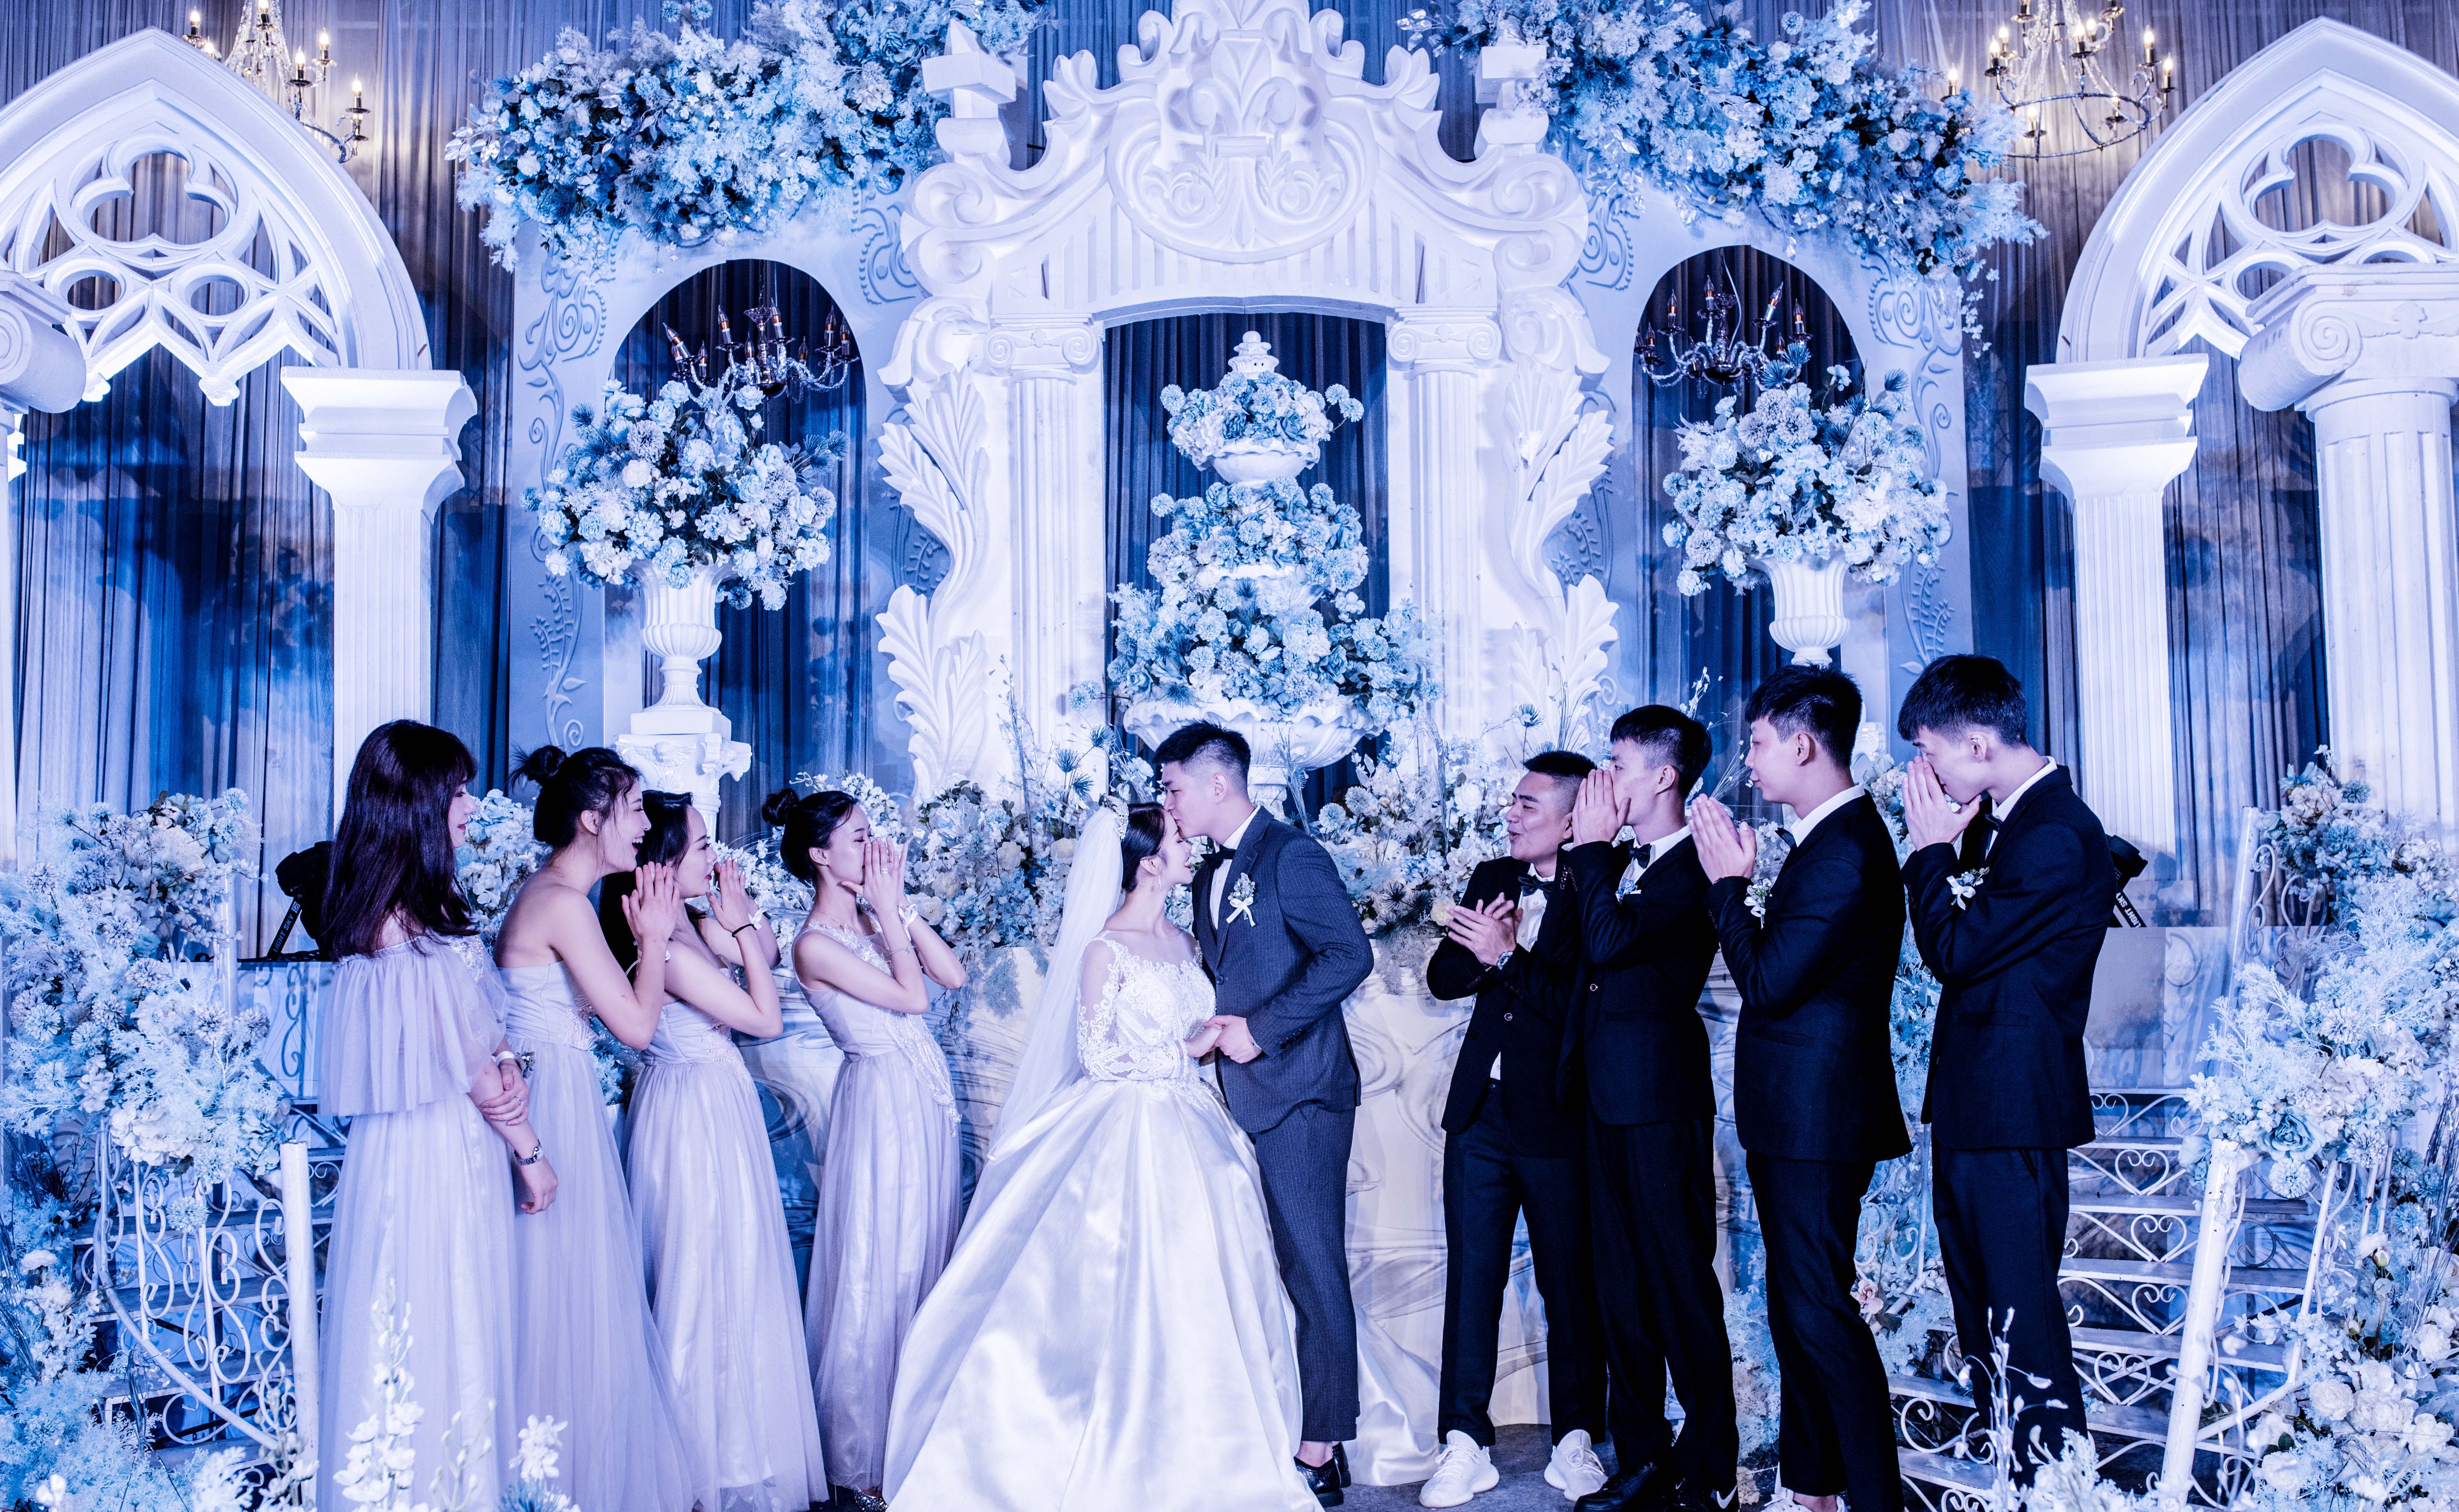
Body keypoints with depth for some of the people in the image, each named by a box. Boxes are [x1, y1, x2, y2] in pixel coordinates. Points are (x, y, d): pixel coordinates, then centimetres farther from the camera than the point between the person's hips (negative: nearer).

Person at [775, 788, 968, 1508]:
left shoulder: (872, 918, 6)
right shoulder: (814, 944, -16)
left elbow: (953, 974, 1)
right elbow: (911, 997, -19)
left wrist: (900, 907, -4)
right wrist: (889, 911, -13)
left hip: (926, 1092, 8)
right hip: (882, 1094, -8)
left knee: (924, 1251, 14)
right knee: (880, 1267, 0)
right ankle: (867, 1454, 13)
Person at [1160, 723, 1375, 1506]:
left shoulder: (1293, 856, -10)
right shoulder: (1212, 876, 18)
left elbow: (1349, 956, -19)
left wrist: (1261, 1028, -19)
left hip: (1299, 1097, -9)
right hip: (1242, 1100, 9)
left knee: (1314, 1274, -2)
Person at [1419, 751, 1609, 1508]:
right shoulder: (1492, 878, 9)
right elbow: (1442, 978, 5)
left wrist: (1505, 956, -19)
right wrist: (1476, 944, -14)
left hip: (1560, 1121, -5)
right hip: (1481, 1113, 5)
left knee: (1570, 1285, 8)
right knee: (1471, 1279, 6)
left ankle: (1576, 1441, 22)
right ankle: (1465, 1444, 13)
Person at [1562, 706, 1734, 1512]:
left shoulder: (1694, 866, -12)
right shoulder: (1624, 861, 15)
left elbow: (1608, 942, -23)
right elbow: (1588, 951, 10)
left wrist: (1591, 847, -12)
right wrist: (1597, 850, 4)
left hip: (1659, 1091, -8)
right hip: (1608, 1090, 9)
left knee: (1680, 1279, -1)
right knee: (1621, 1281, 11)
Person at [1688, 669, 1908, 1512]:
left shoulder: (1846, 851, -20)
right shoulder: (1833, 837, 12)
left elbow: (1768, 982, -21)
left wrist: (1729, 880, -14)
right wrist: (1737, 885, 8)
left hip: (1816, 1119, -11)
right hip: (1795, 1117, 11)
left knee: (1818, 1309, -6)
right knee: (1795, 1307, 17)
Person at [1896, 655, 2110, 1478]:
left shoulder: (2057, 837, -19)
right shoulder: (1997, 822, 11)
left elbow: (1957, 950, -20)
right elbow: (1952, 936, 15)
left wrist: (1931, 847, -10)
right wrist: (1946, 849, 2)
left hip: (2013, 1113, -10)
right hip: (1971, 1105, 10)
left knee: (2021, 1315, -4)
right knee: (1980, 1315, 18)